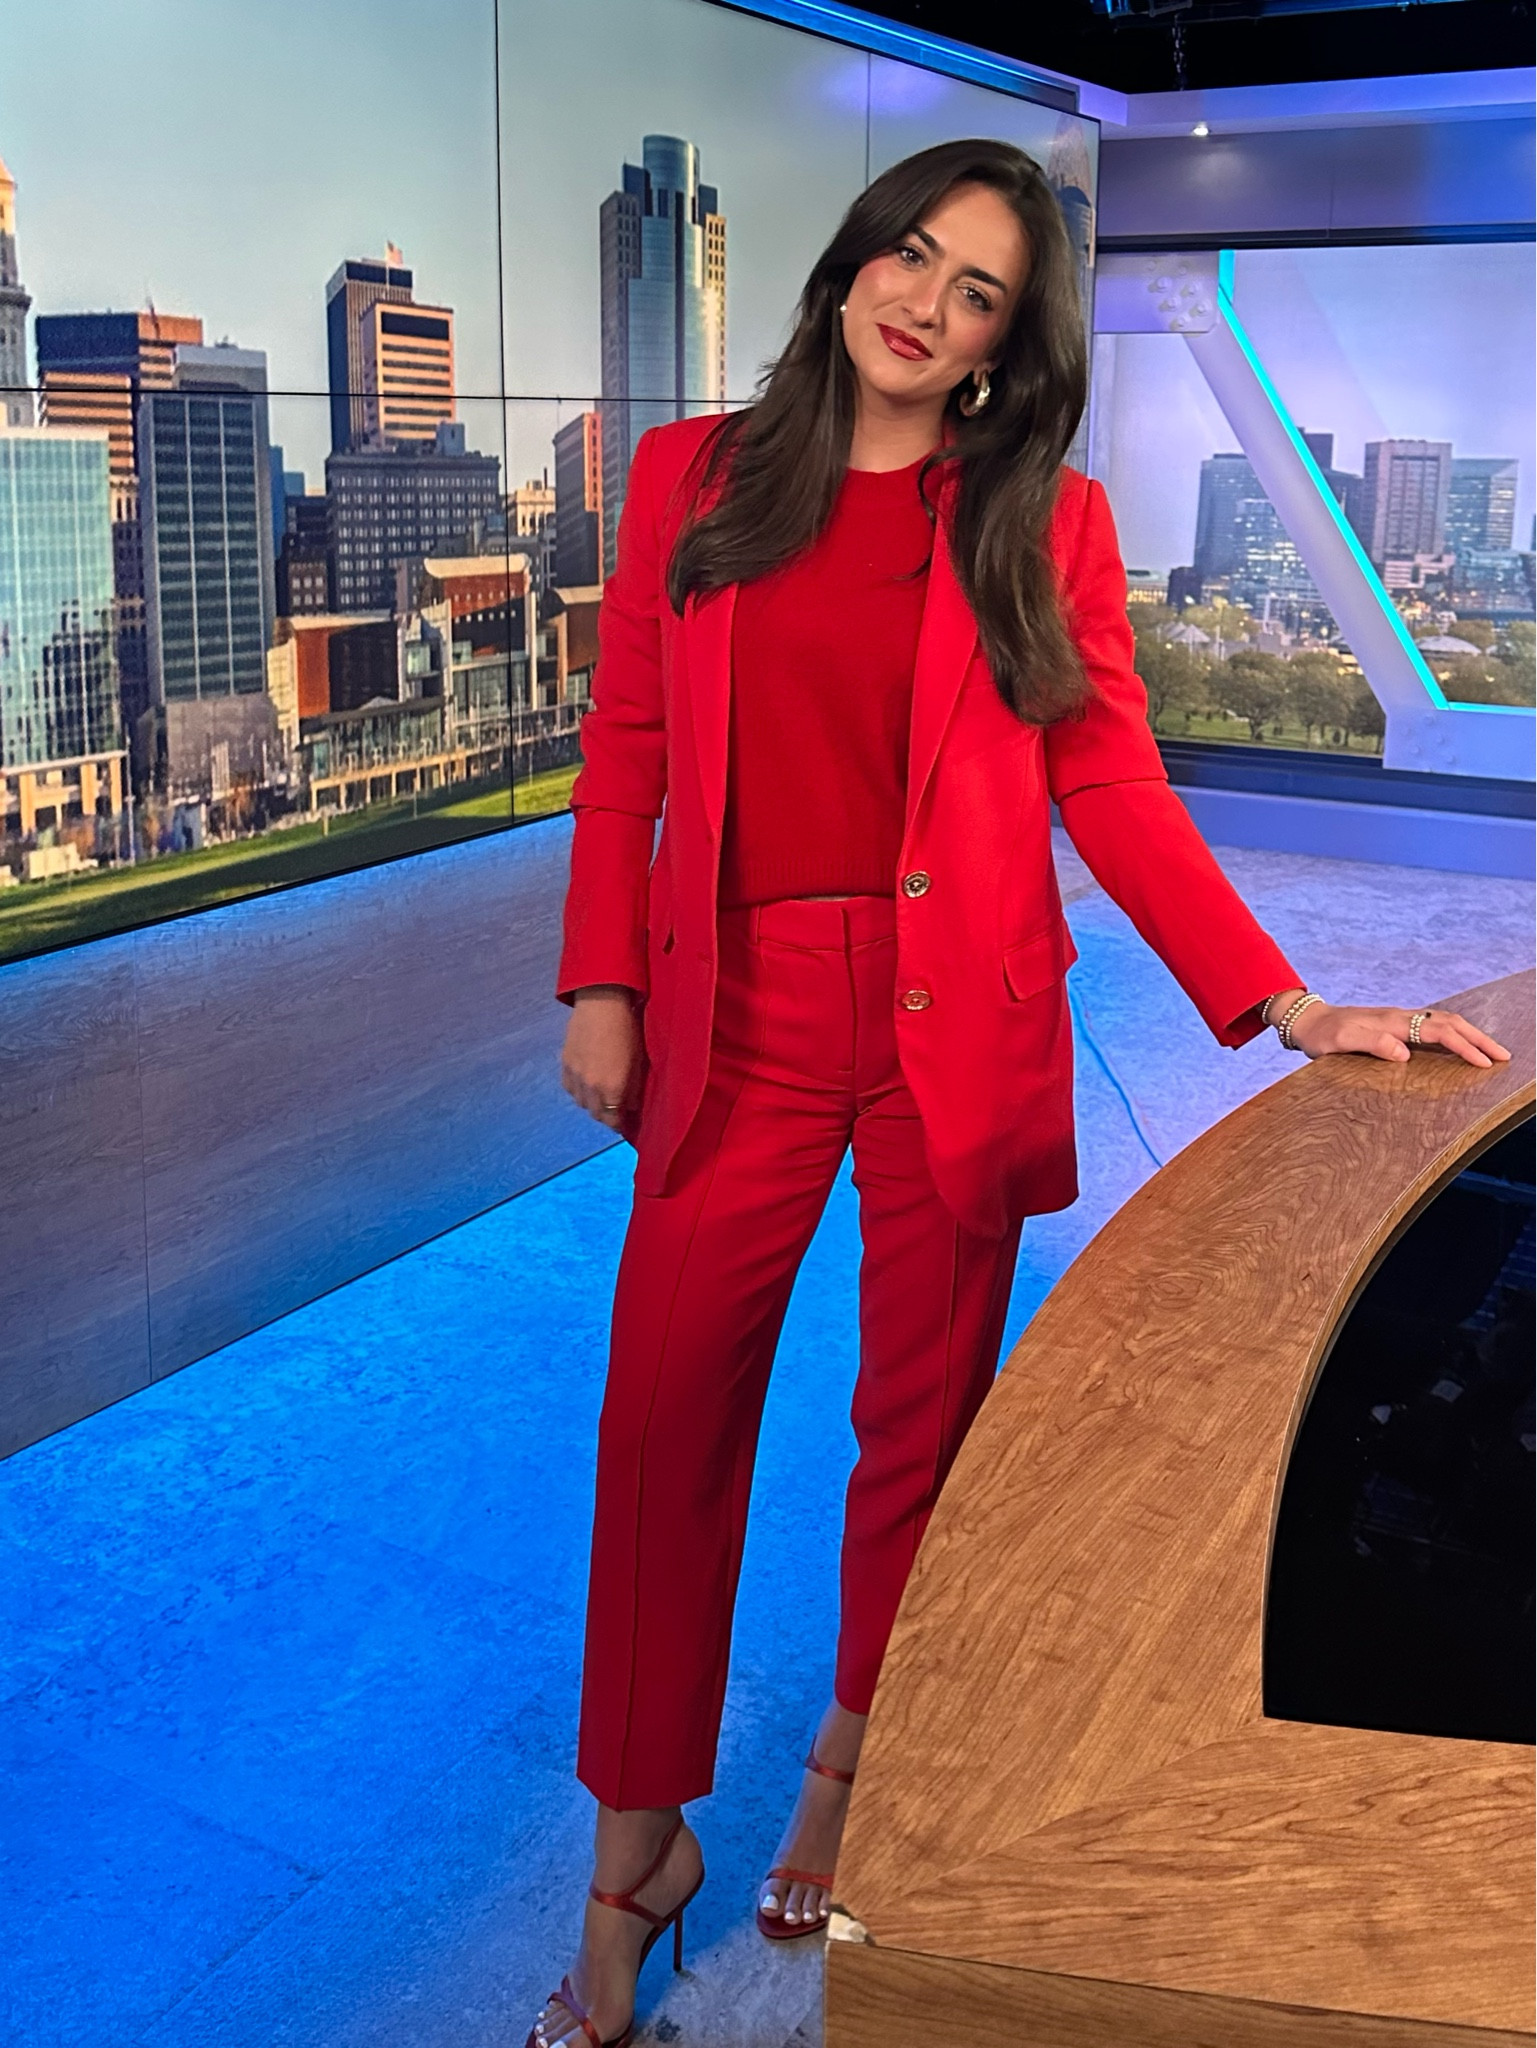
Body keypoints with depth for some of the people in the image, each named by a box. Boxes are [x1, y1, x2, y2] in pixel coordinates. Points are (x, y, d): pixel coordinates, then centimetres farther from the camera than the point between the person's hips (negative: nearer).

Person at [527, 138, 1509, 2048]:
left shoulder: (1045, 521, 4)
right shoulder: (690, 475, 7)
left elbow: (1113, 784, 1)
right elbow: (626, 751, 8)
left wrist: (1288, 1004, -8)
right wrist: (601, 984, 1)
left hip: (955, 1025, 0)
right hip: (737, 1016, 1)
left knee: (923, 1414, 10)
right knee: (665, 1421, 3)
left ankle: (851, 1762, 36)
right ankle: (638, 1849, 22)